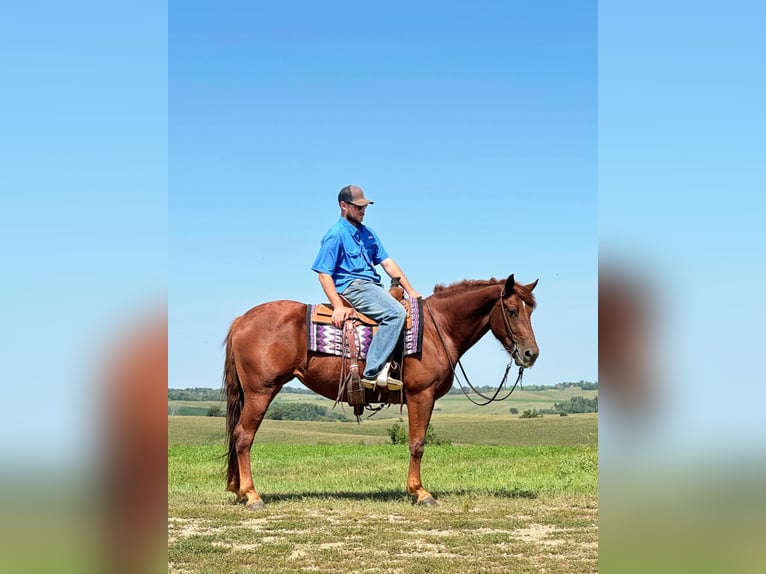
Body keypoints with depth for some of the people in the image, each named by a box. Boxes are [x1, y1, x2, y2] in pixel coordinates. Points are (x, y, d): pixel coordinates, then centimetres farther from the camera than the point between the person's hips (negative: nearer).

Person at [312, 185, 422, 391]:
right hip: (351, 287, -9)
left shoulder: (368, 233, 19)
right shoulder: (336, 235, -5)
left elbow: (388, 263, 17)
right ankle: (372, 372, -32)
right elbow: (324, 274, -10)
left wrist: (410, 291, 7)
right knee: (396, 312, -28)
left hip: (372, 287, 9)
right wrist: (338, 306, -21)